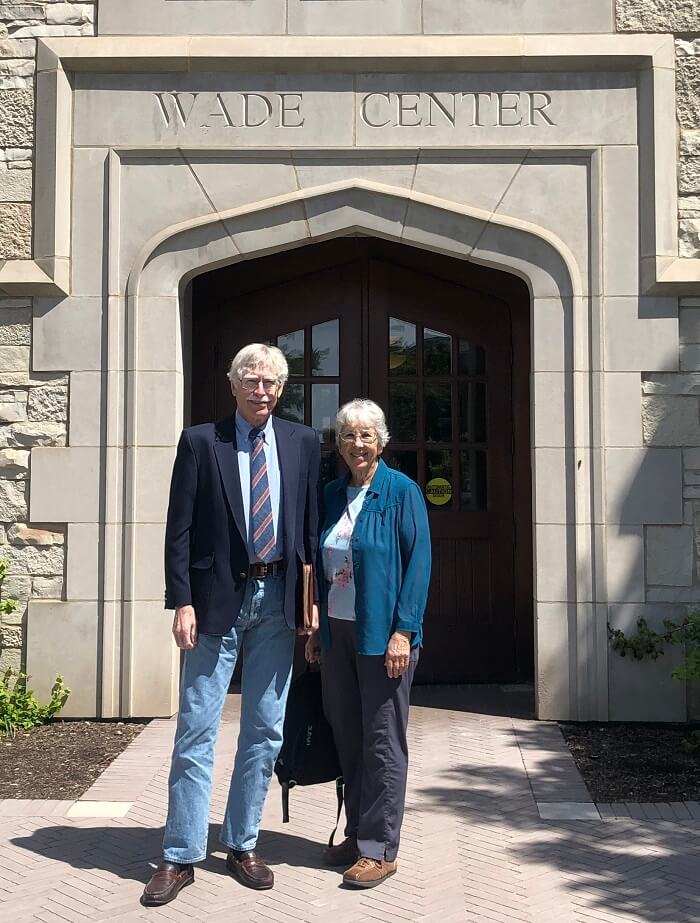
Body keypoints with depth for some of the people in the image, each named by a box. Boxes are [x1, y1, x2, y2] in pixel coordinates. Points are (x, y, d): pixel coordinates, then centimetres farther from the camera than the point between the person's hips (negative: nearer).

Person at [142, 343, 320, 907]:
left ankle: (242, 845, 24)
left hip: (278, 600, 3)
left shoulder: (302, 443, 7)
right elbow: (179, 531, -3)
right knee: (196, 732, 1)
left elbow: (312, 524, 8)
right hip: (218, 599, -3)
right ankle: (181, 856, 12)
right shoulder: (200, 442, 0)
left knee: (265, 731, 10)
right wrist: (182, 603, -9)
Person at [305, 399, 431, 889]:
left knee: (383, 743, 1)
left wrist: (403, 631, -17)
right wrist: (316, 629, 12)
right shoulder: (333, 494, 10)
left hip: (382, 634, -6)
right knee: (348, 737, 13)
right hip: (337, 630, 6)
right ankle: (357, 833, 27)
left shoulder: (402, 491, -7)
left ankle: (380, 849, 11)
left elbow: (419, 563, -11)